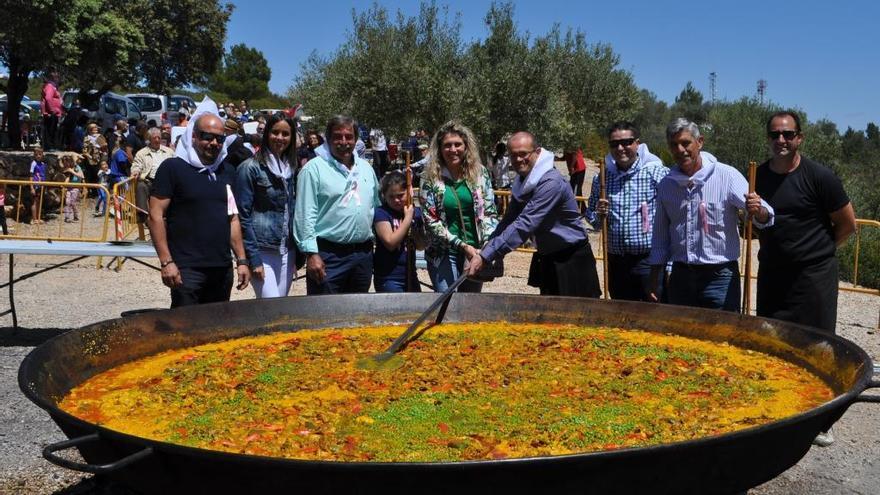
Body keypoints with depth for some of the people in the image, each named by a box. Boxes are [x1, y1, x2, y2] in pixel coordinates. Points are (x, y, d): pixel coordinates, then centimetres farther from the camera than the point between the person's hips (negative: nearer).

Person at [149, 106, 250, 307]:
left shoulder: (227, 171, 13)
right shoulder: (173, 167, -4)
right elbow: (156, 215, -7)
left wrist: (242, 260, 12)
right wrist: (166, 261, -14)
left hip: (222, 268, 6)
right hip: (187, 269, -5)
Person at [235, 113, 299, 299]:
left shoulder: (290, 169, 12)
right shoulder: (250, 168, -5)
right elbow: (243, 215, -8)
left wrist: (297, 255, 11)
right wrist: (253, 258, -13)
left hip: (287, 252, 6)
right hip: (262, 252, -6)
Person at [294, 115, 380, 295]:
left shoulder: (366, 168, 15)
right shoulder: (314, 168, -6)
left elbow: (376, 206, 21)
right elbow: (305, 215, -10)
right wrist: (311, 253, -16)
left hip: (363, 254, 6)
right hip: (329, 255, -6)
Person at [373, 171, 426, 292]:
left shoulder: (416, 212, 6)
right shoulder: (381, 213, -9)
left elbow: (421, 245, 7)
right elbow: (390, 243, -20)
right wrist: (408, 218, -14)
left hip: (410, 274, 6)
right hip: (388, 278, -6)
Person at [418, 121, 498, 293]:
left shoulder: (480, 173, 1)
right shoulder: (430, 178, -6)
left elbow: (490, 213, 2)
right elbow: (431, 221, -8)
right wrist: (462, 246, -17)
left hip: (475, 252, 3)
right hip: (443, 254, -2)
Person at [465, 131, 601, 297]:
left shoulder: (551, 183, -27)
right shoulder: (521, 181, 2)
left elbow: (524, 225, -33)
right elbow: (509, 219, 7)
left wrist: (485, 256, -34)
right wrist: (486, 248, -7)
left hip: (571, 261, -8)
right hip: (547, 259, 8)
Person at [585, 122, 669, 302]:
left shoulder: (657, 173, -8)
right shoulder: (602, 177, 8)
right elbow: (590, 215, 18)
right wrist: (598, 215, -5)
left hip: (650, 261, -5)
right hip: (616, 263, 5)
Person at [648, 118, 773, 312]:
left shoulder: (726, 175, -7)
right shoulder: (666, 185, 6)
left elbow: (764, 218, -13)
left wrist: (758, 211, -37)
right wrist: (654, 281, 10)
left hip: (719, 276, -4)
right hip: (680, 277, 4)